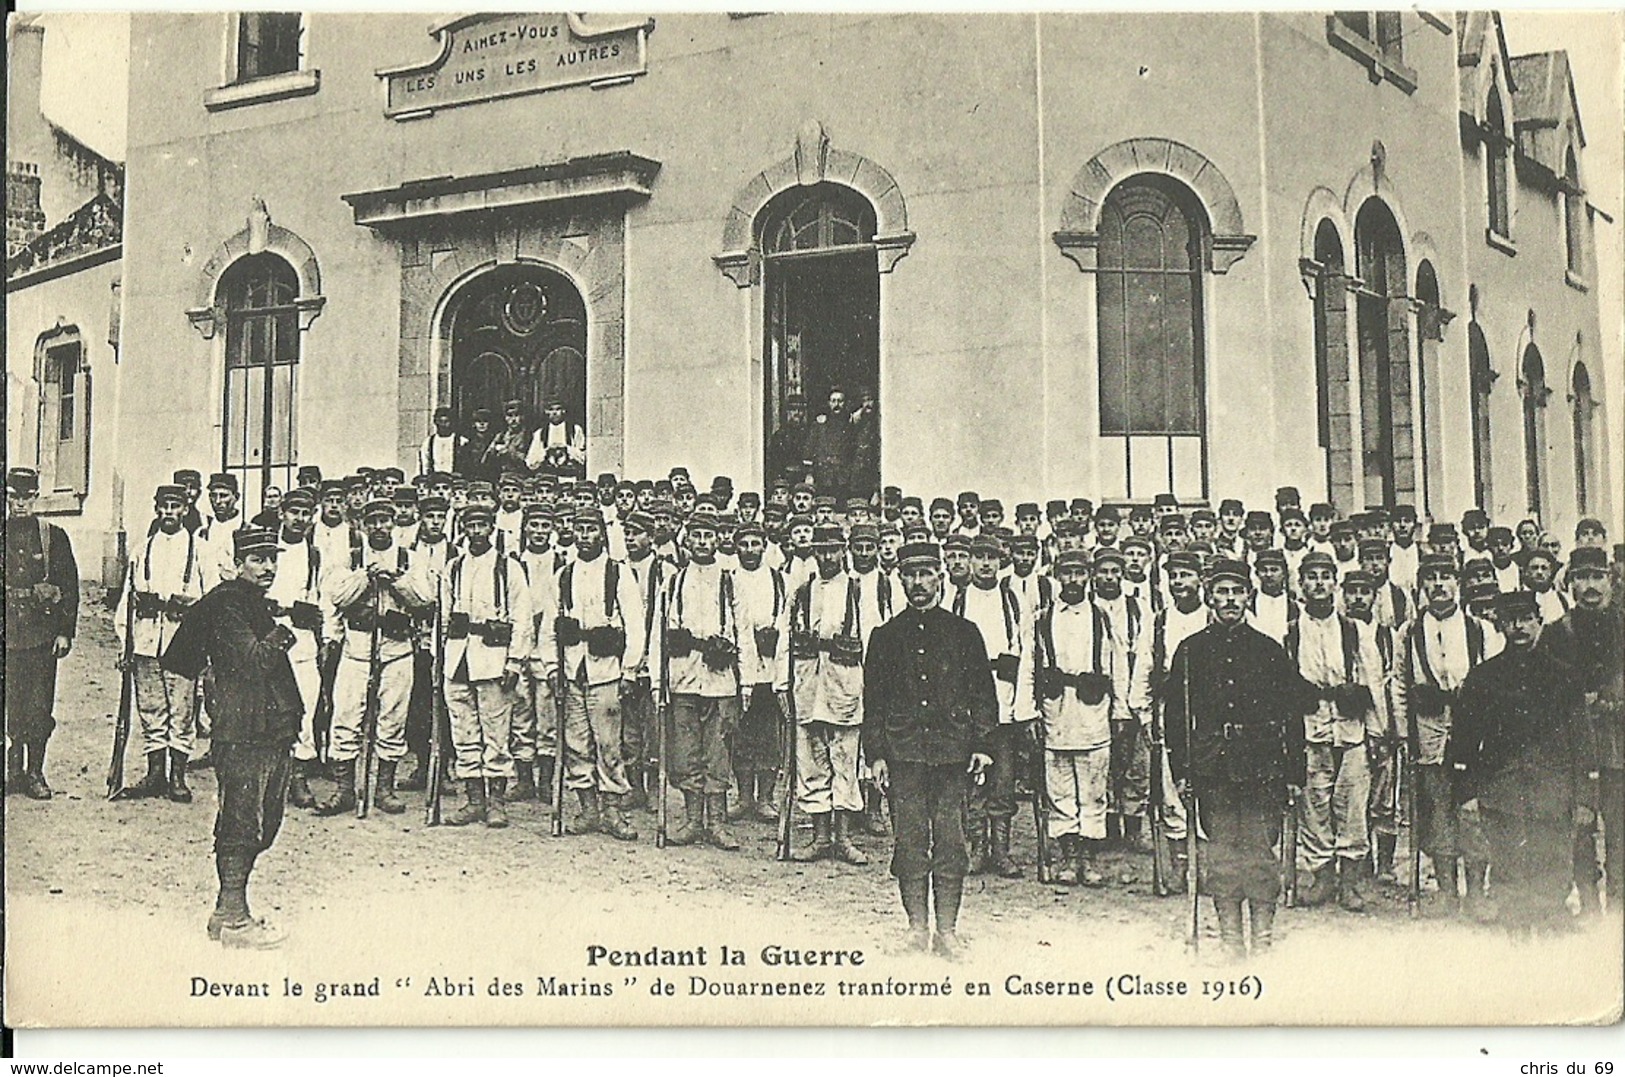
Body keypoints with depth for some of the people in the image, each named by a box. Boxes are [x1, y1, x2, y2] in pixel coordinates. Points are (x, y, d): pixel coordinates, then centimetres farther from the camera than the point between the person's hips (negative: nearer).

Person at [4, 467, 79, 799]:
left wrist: (65, 632, -1)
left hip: (42, 634, -1)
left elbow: (70, 586, 5)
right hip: (7, 634, 1)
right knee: (11, 707, 3)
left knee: (39, 707, -1)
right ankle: (14, 770, 14)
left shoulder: (54, 536, 6)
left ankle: (35, 772, 8)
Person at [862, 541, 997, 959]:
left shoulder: (964, 633, 9)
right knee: (909, 841, 1)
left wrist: (982, 745, 0)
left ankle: (947, 931, 7)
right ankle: (917, 928, 10)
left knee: (950, 841, 1)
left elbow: (983, 693, 9)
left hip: (952, 749, 0)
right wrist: (876, 753, 3)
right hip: (904, 750, 0)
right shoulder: (886, 636, 10)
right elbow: (874, 700, 10)